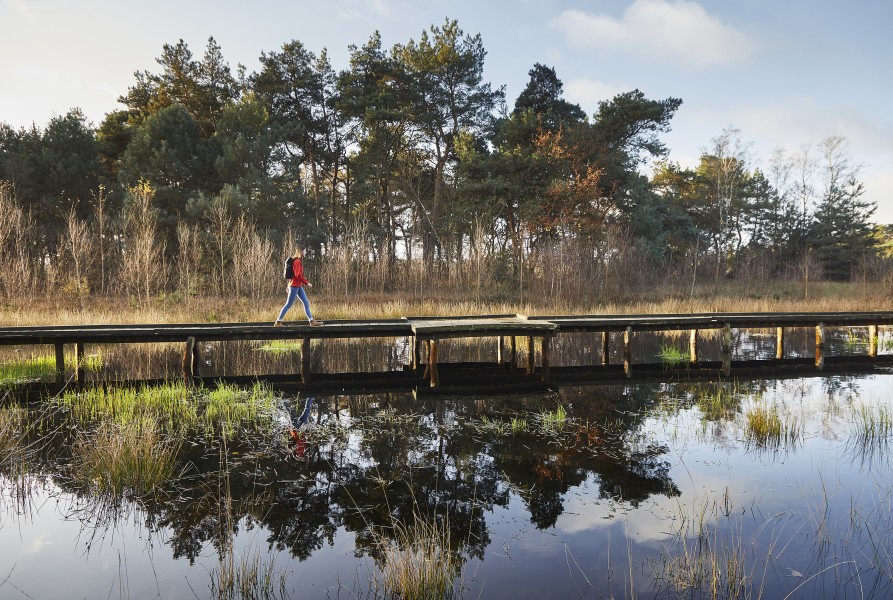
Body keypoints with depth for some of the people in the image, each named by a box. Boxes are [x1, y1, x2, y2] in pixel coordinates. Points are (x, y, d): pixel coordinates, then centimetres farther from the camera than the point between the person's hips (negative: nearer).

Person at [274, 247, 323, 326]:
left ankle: (312, 321, 6)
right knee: (288, 304, -3)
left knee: (306, 303, 6)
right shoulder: (297, 261, -15)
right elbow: (298, 275, -21)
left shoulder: (297, 261, 14)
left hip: (298, 286, 10)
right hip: (295, 285, -10)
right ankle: (278, 322, 4)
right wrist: (307, 283, -16)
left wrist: (289, 285, 21)